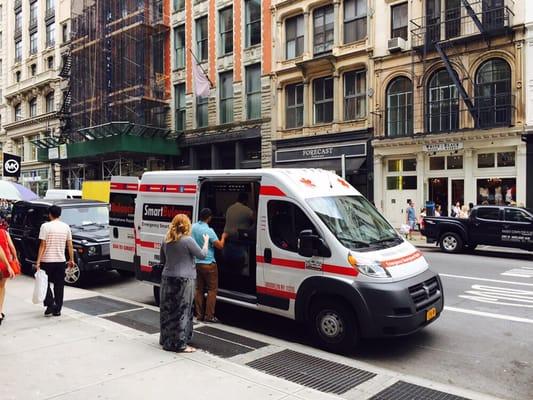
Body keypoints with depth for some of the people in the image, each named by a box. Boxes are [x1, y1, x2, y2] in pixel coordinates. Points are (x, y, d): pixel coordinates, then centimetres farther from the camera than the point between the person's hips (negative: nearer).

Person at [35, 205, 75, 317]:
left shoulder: (45, 226, -9)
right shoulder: (66, 227, 2)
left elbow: (42, 245, -12)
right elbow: (70, 245, 4)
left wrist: (38, 261, -9)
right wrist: (71, 259, 13)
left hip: (47, 260, -3)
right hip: (61, 261, 3)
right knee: (59, 285, 10)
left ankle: (50, 305, -1)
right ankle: (57, 310, 14)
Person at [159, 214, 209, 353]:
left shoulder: (166, 241, 5)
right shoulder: (188, 240, -14)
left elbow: (162, 259, 16)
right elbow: (202, 255, -5)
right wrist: (206, 241, 8)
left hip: (167, 278, 6)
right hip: (184, 280, -6)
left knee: (168, 309, 14)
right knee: (182, 310, -1)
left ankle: (166, 339, 27)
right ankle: (180, 344, 3)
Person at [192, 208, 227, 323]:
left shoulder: (193, 227, 1)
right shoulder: (209, 230, -19)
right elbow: (220, 246, -16)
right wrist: (223, 237, 2)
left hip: (197, 263, 7)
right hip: (208, 264, -7)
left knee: (199, 289, 13)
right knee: (212, 289, 3)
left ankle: (199, 315, 17)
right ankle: (209, 316, 2)